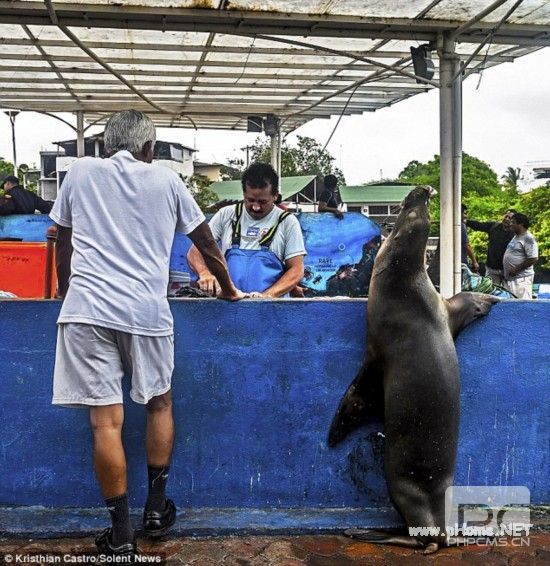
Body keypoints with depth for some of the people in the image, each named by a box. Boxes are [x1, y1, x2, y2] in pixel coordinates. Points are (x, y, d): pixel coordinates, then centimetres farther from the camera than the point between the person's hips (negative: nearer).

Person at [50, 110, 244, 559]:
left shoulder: (80, 172, 13)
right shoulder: (165, 180, 10)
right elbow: (206, 242, 17)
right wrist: (228, 289, 33)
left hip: (87, 307, 0)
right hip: (146, 310, 0)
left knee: (106, 420, 0)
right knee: (159, 404, 20)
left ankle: (122, 535, 7)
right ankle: (156, 507, 28)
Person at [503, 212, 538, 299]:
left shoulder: (528, 238, -13)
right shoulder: (515, 237, 17)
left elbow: (533, 259, -19)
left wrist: (517, 269, -18)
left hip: (521, 279, -10)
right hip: (510, 278, 10)